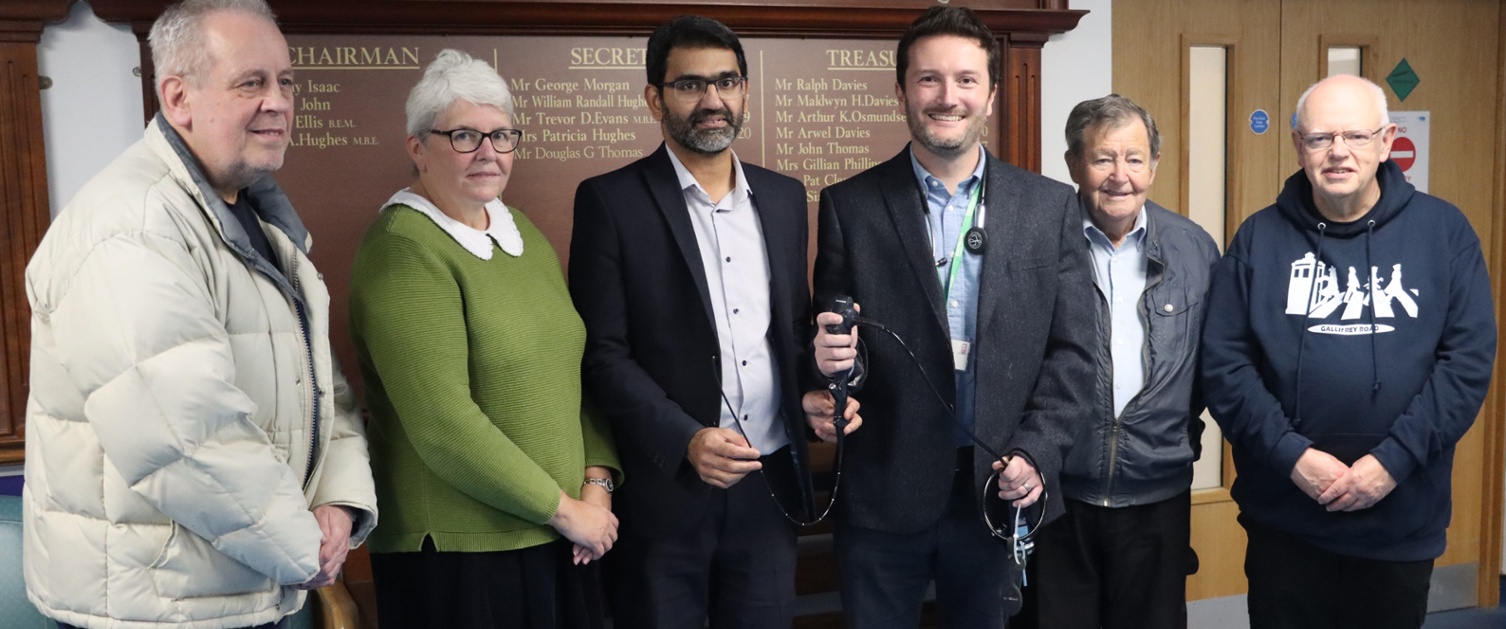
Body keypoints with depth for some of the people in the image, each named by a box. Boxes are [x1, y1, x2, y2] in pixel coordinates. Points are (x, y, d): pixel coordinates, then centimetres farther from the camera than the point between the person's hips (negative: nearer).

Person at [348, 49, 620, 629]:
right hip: (459, 556, -7)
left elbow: (574, 366, 11)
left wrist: (596, 483, -3)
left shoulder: (521, 232, 9)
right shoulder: (404, 249, -14)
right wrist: (564, 509, -14)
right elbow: (442, 422, -21)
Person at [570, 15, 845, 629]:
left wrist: (811, 393, -4)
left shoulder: (784, 196, 8)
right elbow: (602, 351, -9)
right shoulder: (611, 200, -6)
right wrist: (684, 441, -20)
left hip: (771, 485, 4)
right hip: (664, 487, -4)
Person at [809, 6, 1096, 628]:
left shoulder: (1051, 206, 3)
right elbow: (827, 340, 1)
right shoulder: (849, 205, -1)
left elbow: (1073, 349, 2)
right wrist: (828, 356, -22)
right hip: (883, 491, -1)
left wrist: (1035, 455, -9)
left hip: (1003, 489, 1)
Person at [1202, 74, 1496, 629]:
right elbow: (1222, 361, -5)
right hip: (1283, 519, 0)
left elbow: (1470, 358, -5)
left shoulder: (1443, 230, 0)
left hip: (1403, 519, 0)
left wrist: (1393, 460, -14)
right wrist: (1291, 454, -15)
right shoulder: (1260, 238, 0)